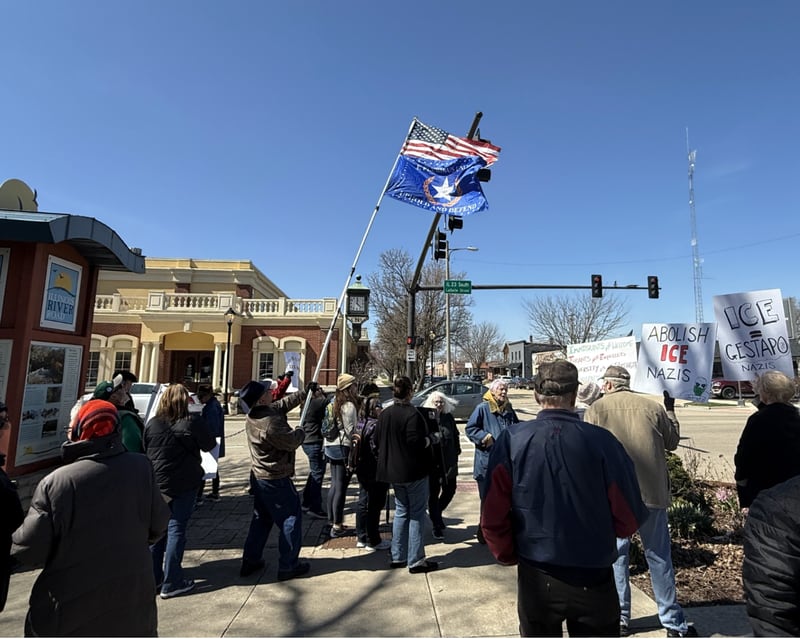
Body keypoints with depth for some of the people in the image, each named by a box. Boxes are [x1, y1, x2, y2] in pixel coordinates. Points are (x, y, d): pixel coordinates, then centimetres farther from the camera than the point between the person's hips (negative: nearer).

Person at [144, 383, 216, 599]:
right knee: (176, 528, 3)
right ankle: (171, 583, 8)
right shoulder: (193, 422, -14)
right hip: (184, 484, -4)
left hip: (157, 483, 4)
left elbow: (144, 449, 8)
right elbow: (209, 445, -3)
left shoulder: (152, 423, -3)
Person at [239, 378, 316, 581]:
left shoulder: (253, 416, -1)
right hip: (276, 480, -9)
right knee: (291, 520, 5)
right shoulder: (271, 423, -31)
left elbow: (283, 403, 9)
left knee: (261, 519, 22)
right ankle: (287, 566, 15)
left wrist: (305, 392, 12)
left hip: (259, 477, 9)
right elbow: (292, 442, -21)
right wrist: (301, 432, 0)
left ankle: (250, 561, 31)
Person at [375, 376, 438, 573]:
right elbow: (416, 442, -23)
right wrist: (433, 438, -6)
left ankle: (398, 557, 23)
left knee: (401, 511, 18)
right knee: (417, 514, 3)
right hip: (414, 471, -7)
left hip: (393, 471, 7)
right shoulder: (412, 414, -19)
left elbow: (378, 440, 10)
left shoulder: (384, 414, 4)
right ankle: (415, 561, 8)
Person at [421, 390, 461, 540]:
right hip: (432, 462, -4)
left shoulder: (448, 417, 3)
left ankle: (436, 513, 40)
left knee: (450, 490, 12)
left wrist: (456, 452, 7)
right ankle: (437, 527, 21)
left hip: (448, 462, 4)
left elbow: (455, 435, 12)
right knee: (433, 493, 7)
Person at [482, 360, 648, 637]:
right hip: (594, 578, 0)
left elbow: (493, 517, -14)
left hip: (536, 579, 1)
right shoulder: (601, 441, -16)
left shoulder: (512, 440, -15)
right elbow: (630, 519, -9)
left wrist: (509, 557, 5)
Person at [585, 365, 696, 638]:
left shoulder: (596, 409, -4)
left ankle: (619, 617, 21)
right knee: (659, 556, 14)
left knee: (617, 554, 12)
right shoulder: (653, 406, 2)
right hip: (652, 492, 2)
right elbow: (673, 442, 15)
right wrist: (670, 410, 28)